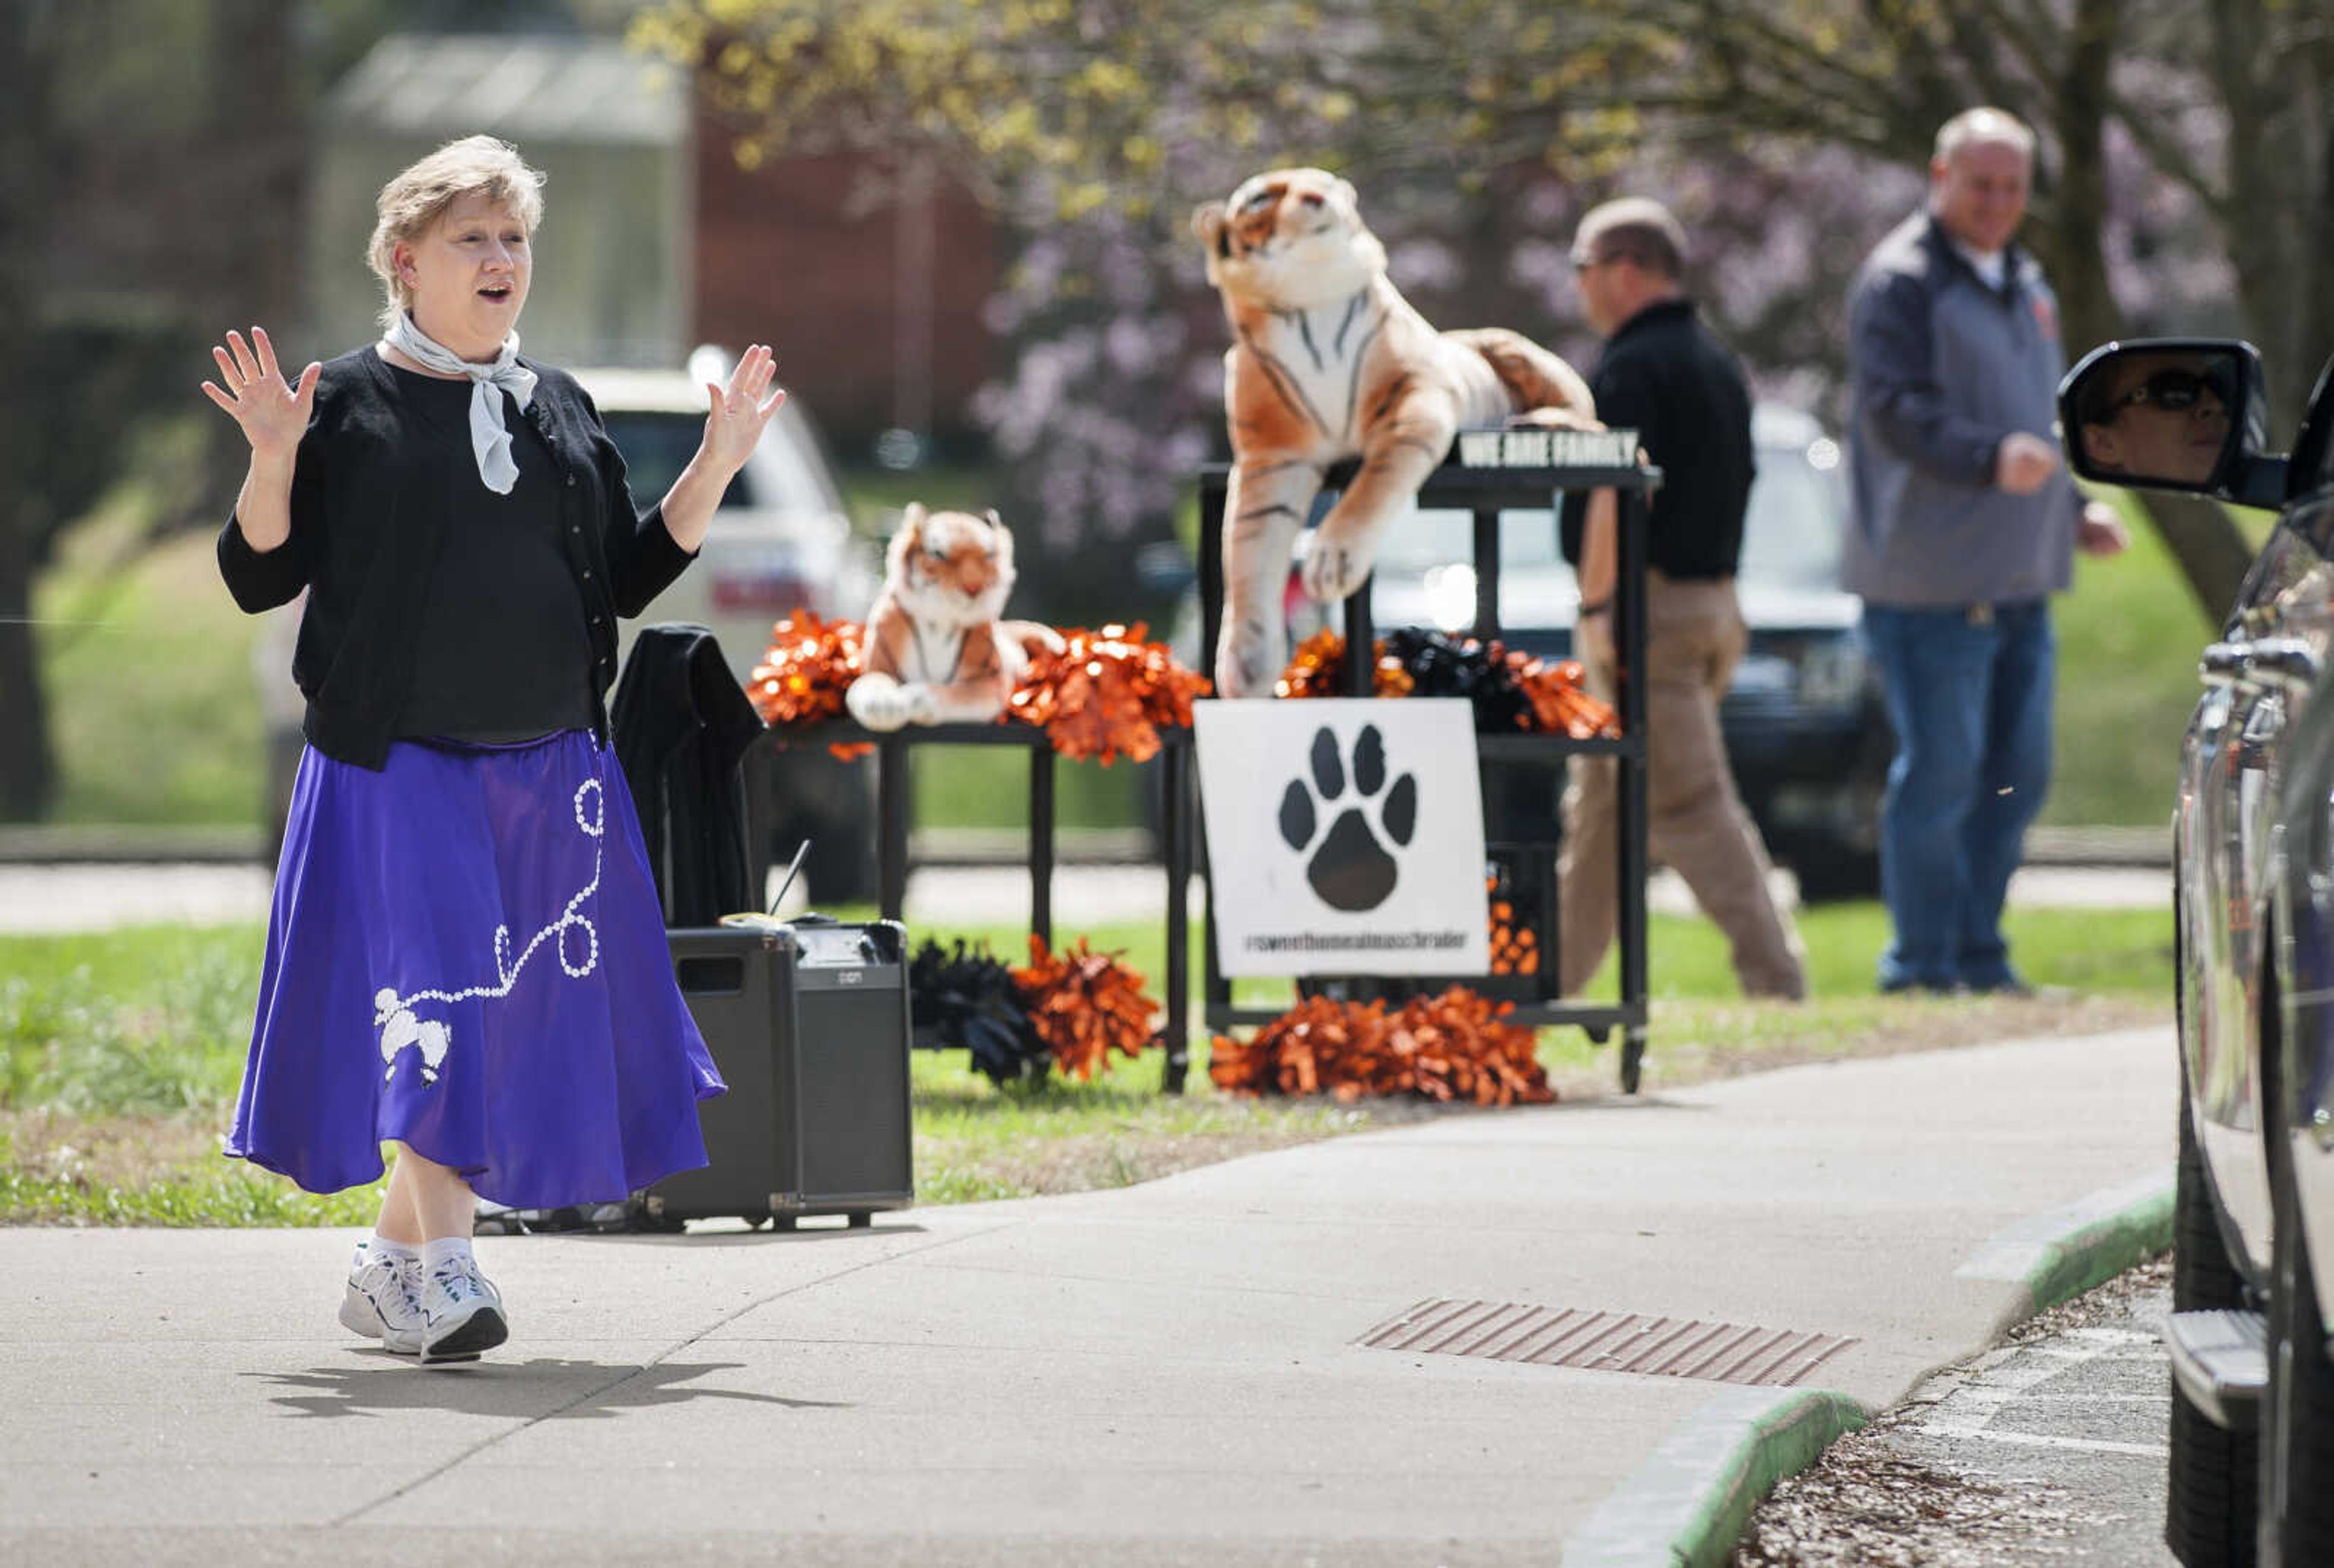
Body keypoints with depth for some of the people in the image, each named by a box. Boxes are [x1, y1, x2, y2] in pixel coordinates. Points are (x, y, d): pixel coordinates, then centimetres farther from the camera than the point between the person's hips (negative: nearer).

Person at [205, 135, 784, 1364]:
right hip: (399, 766, -5)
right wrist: (274, 466, -18)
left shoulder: (558, 409, 13)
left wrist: (715, 468, 7)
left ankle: (391, 1264, 20)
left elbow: (629, 574, 16)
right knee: (430, 998, -15)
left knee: (519, 1018, 7)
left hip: (549, 774, 5)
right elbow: (258, 578, -2)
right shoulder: (348, 405, -2)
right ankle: (441, 1269, -16)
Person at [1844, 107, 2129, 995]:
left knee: (2017, 772, 9)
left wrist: (2075, 508, 19)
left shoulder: (2024, 284, 20)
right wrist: (1991, 457, -34)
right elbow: (1893, 412, -21)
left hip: (2020, 579, 8)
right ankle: (1922, 963, 0)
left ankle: (1980, 957, 18)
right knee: (1940, 771, -7)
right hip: (1931, 580, -8)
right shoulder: (1900, 282, -9)